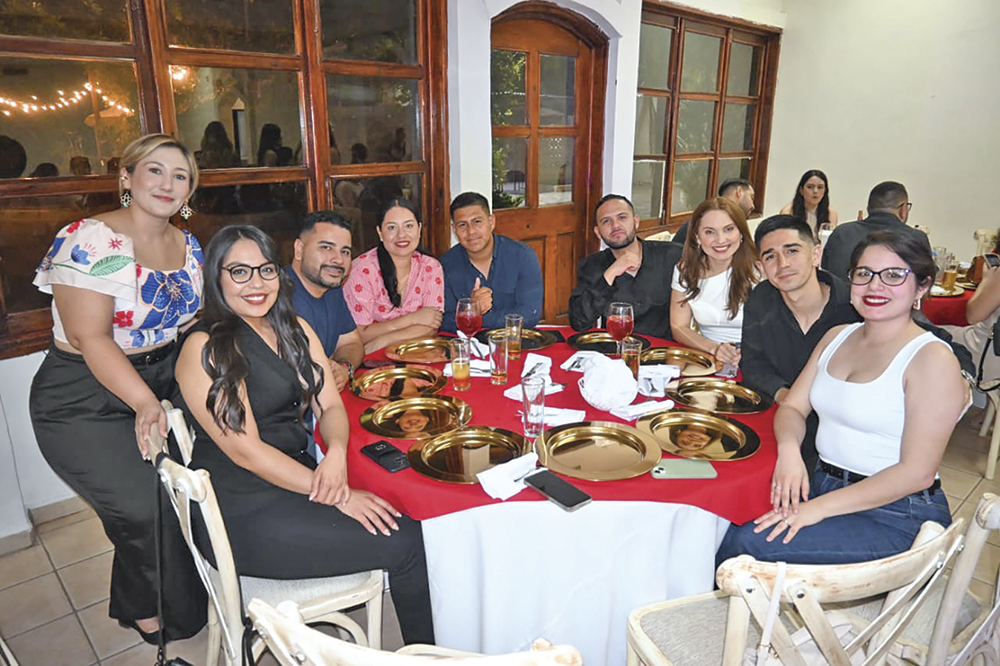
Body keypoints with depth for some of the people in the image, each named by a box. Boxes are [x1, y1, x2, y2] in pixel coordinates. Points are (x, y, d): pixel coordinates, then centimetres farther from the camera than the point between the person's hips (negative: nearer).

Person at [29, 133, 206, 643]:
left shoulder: (187, 246, 6)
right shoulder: (88, 241, -16)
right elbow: (91, 339, -21)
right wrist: (145, 404, -31)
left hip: (163, 385, 6)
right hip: (85, 404, -6)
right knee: (148, 509, -15)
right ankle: (148, 610, 19)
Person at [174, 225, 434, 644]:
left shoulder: (295, 329, 9)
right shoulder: (204, 349, -12)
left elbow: (329, 406, 6)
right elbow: (246, 451, -17)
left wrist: (336, 454, -17)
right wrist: (335, 495, -20)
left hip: (299, 476, 7)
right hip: (242, 513, -7)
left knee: (406, 516, -12)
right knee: (406, 543, -16)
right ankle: (429, 653, 7)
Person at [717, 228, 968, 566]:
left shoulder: (932, 359, -12)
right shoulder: (837, 337, 10)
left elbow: (917, 473, -17)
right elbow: (793, 407, 9)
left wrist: (820, 507, -21)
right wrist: (789, 449, -14)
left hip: (898, 514, -6)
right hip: (822, 485, 6)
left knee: (753, 544, -25)